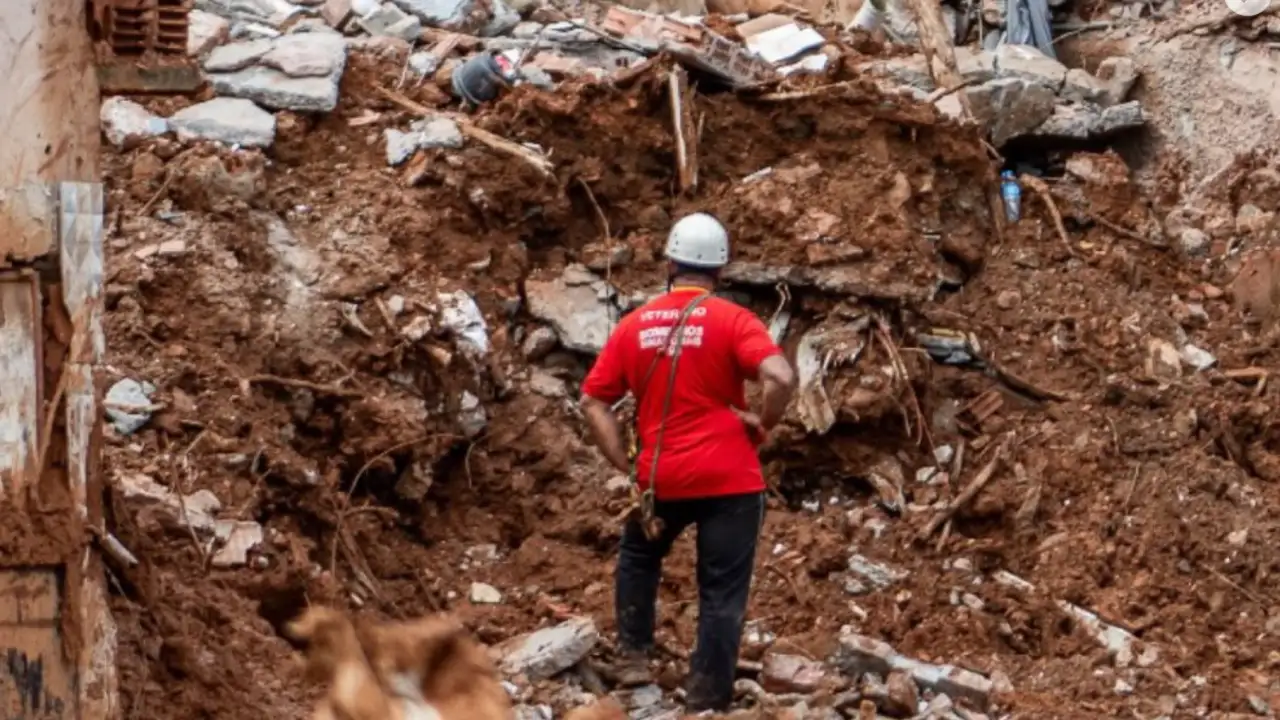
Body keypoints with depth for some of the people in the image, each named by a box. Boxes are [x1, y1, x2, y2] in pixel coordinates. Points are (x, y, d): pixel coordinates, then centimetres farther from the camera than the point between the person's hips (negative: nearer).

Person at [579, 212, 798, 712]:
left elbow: (593, 403, 5)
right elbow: (781, 378, -21)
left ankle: (633, 657, 28)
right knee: (722, 594, 4)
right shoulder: (732, 321, -6)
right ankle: (707, 703, 3)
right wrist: (763, 425, -4)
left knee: (638, 556, 31)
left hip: (660, 479, 3)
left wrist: (625, 467, 7)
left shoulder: (633, 326, 6)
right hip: (730, 478, -3)